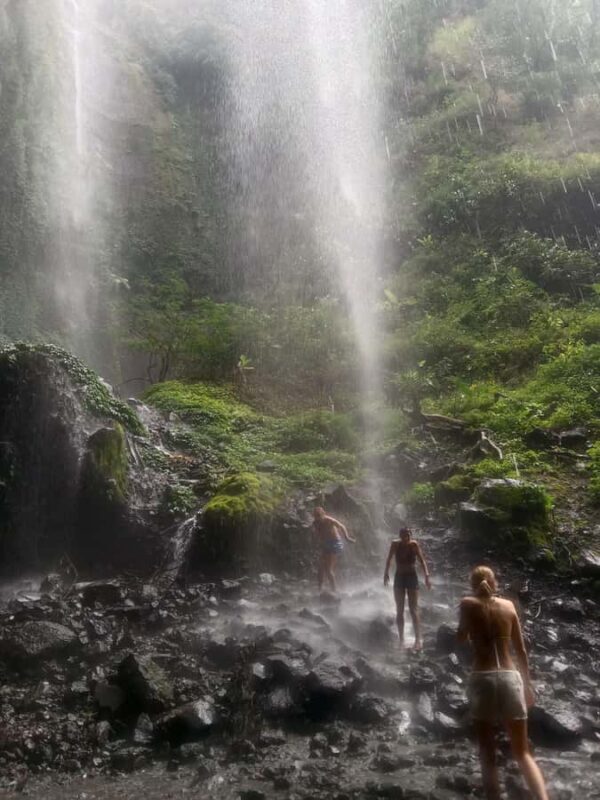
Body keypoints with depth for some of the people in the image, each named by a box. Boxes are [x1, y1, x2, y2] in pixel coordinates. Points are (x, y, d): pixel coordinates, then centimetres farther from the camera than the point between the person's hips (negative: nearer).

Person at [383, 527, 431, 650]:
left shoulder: (414, 545, -13)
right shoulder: (395, 544, -9)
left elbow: (421, 561, -14)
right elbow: (389, 559, 1)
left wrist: (426, 576, -23)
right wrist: (386, 573, -2)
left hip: (412, 577, -2)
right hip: (399, 578, 2)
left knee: (414, 610, -7)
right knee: (399, 610, 5)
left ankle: (418, 639, -5)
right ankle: (401, 639, 13)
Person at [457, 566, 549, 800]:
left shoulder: (468, 604, 1)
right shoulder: (508, 605, 8)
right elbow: (521, 651, 11)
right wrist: (528, 684, 21)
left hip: (482, 679, -2)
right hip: (510, 678, 3)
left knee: (488, 754, 8)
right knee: (522, 753, 12)